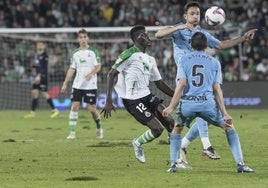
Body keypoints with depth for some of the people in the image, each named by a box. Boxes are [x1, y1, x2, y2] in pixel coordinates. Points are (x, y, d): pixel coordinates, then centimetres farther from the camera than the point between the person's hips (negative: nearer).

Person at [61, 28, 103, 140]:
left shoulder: (93, 52, 0)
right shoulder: (75, 53, 10)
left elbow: (98, 67, -5)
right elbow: (72, 69, 11)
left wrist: (91, 73, -25)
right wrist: (65, 83, 5)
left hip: (90, 85, -3)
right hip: (77, 85, 3)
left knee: (92, 108, -2)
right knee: (74, 106, -7)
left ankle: (99, 128, 23)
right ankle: (72, 132, -6)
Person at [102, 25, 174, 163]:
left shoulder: (150, 59, 15)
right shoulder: (130, 54, -10)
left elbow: (159, 83, 22)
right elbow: (111, 75, -11)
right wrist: (108, 101, -18)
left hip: (147, 96, 8)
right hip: (133, 101, -8)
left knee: (170, 123, -10)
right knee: (157, 129, -14)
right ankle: (137, 144, 15)